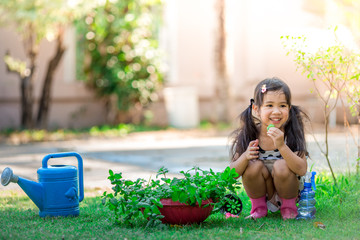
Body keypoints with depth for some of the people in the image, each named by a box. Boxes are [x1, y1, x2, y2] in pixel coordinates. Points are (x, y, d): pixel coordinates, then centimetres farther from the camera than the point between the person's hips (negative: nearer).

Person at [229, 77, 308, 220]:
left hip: (286, 190, -1)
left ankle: (289, 206, -1)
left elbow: (302, 170, -29)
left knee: (281, 166, -29)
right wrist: (245, 157, -34)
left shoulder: (291, 133, -18)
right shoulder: (249, 134, -15)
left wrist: (281, 146, -41)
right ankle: (258, 206, 1)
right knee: (254, 165, -26)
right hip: (260, 191, 1)